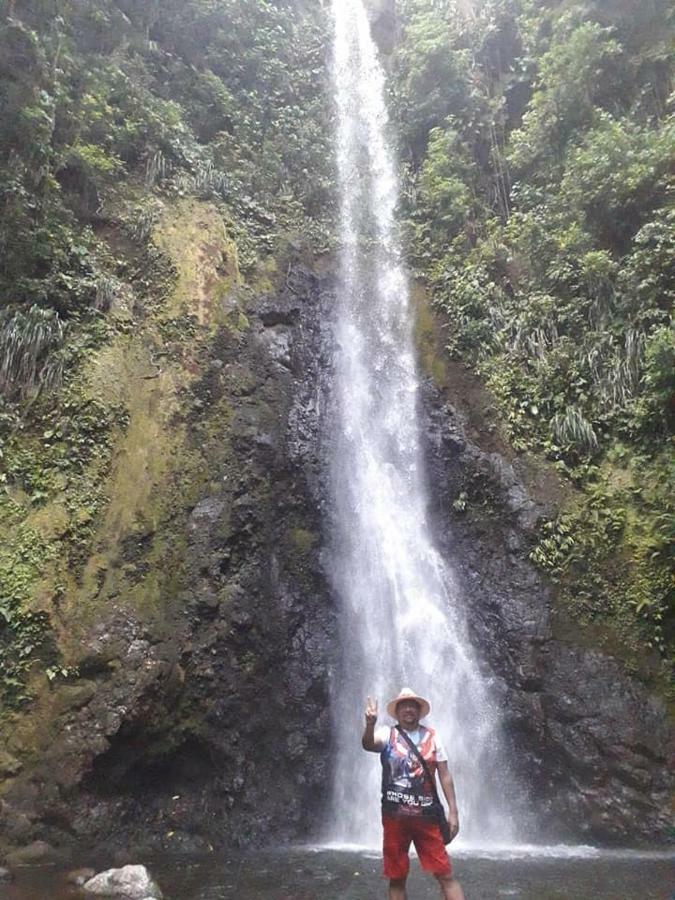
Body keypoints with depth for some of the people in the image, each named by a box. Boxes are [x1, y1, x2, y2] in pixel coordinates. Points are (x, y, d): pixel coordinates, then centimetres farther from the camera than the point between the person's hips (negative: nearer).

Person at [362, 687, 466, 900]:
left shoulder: (431, 737, 3)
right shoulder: (387, 734, -2)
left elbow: (445, 775, 6)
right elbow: (368, 744, -24)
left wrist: (453, 811, 0)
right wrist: (370, 724, -46)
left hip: (426, 816, 0)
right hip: (394, 816, 0)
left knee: (445, 874, -1)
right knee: (397, 878, 9)